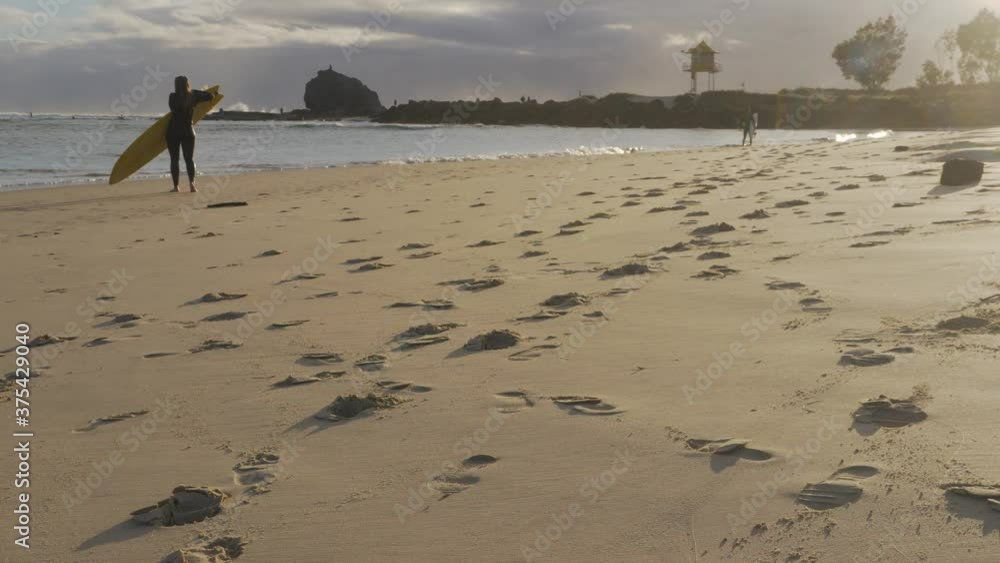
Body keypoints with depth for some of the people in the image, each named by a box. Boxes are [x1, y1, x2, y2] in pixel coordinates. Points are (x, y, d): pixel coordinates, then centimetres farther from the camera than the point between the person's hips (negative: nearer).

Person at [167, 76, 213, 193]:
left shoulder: (173, 96, -11)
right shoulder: (193, 96, -2)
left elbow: (173, 109, -3)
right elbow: (209, 96, 8)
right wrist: (195, 92, 19)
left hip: (173, 131, -2)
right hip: (188, 131, 2)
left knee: (174, 159, 5)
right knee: (189, 158, 6)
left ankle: (176, 186, 3)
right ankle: (191, 182, -15)